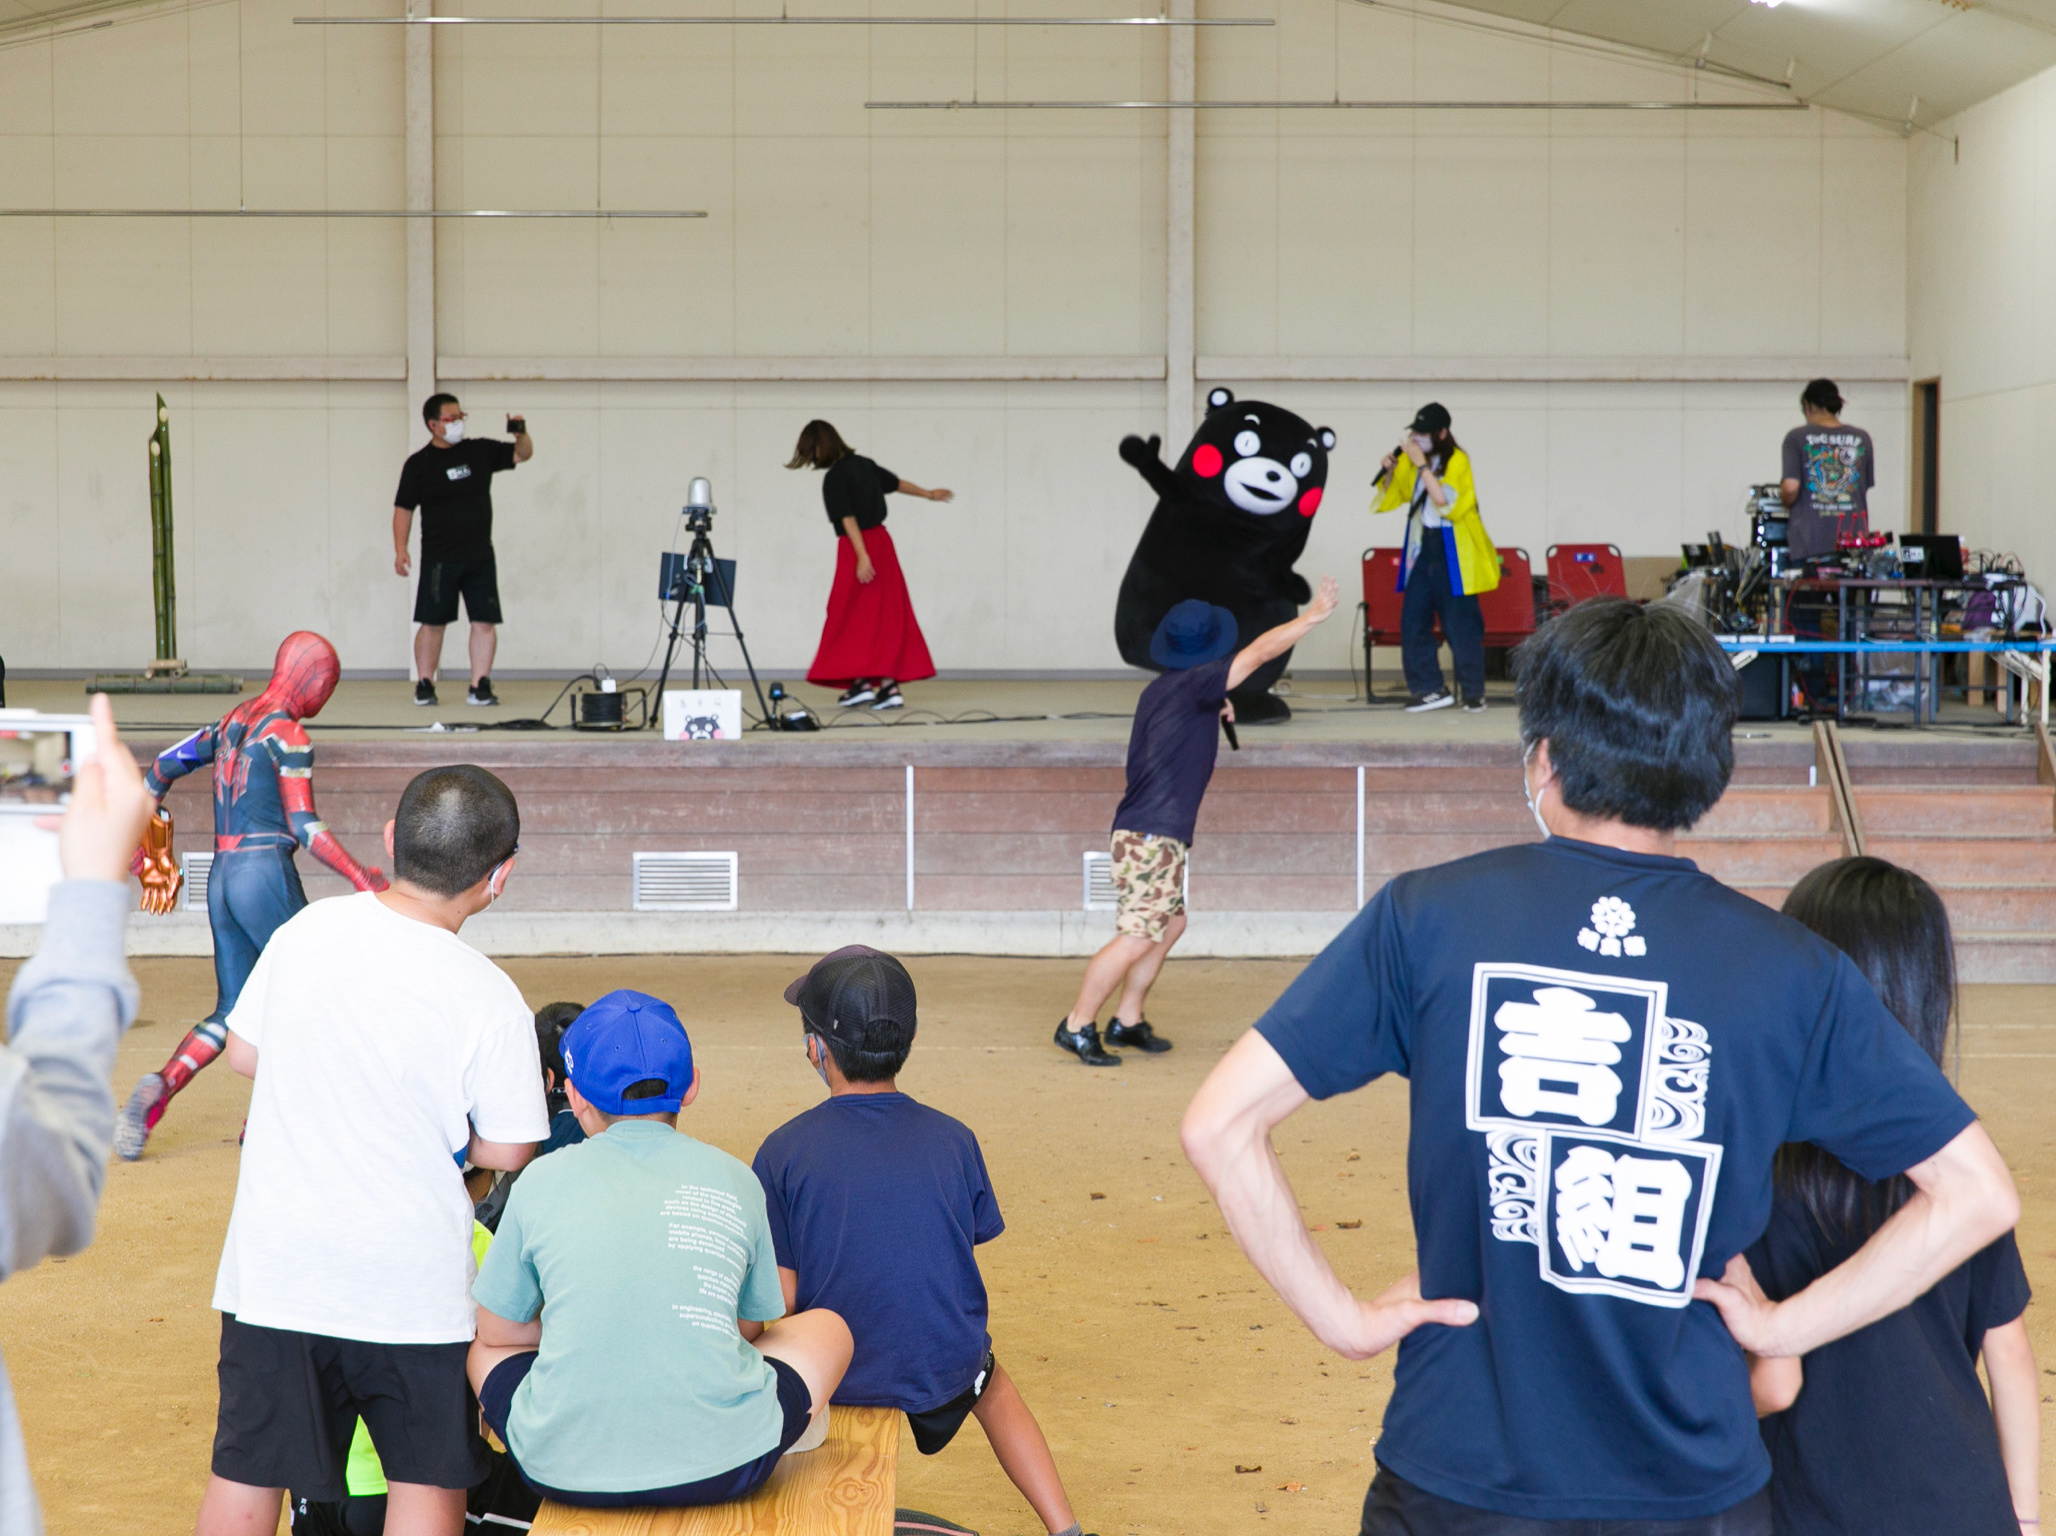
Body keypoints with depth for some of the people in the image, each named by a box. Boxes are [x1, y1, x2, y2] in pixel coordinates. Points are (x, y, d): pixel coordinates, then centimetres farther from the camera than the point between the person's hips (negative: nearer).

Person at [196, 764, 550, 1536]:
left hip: (274, 1265, 4)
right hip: (411, 1284, -3)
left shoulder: (306, 930, -5)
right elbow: (505, 1152, -9)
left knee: (245, 1470, 14)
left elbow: (243, 1053, 7)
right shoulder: (490, 999, -16)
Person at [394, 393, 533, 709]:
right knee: (432, 622, 0)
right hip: (438, 558, -3)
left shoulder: (480, 451, 8)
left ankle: (479, 687, 0)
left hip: (480, 556, 3)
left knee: (485, 621, -4)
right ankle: (424, 686, 11)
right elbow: (403, 508, -1)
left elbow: (522, 455, 15)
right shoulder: (419, 463, 0)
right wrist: (400, 549, -11)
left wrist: (522, 435, -7)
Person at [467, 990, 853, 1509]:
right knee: (827, 1329, 27)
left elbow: (497, 1333, 13)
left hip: (563, 1468, 1)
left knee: (481, 1345, 32)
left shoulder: (543, 1180, 3)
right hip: (720, 1466, 0)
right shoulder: (733, 1180, 6)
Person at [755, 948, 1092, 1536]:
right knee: (993, 1384, 37)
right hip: (945, 1374, 2)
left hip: (831, 1375, -2)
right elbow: (966, 1251, 3)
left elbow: (781, 1296, -14)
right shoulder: (954, 1140, -7)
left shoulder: (783, 1151, -13)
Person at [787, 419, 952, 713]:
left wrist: (862, 557, -25)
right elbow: (896, 483, 20)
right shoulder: (863, 464, 7)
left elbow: (849, 519, -21)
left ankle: (860, 681, 0)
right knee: (888, 615, 5)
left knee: (853, 615, 3)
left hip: (856, 546, -7)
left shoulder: (834, 478, -15)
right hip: (881, 541, 7)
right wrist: (929, 494, 34)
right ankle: (889, 684, 5)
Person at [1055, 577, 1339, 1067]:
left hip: (1156, 835, 10)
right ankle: (1077, 1026, -4)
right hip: (1151, 836, -10)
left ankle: (1127, 1021, 21)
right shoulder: (1193, 685, -12)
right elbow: (1259, 652, -9)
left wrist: (1213, 712, 23)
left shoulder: (1161, 690, 14)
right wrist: (1313, 616, -1)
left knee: (1170, 923, 17)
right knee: (1137, 938, -9)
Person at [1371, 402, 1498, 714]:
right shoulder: (1411, 460, 8)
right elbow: (1391, 496, 20)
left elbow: (1445, 502, -23)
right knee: (1412, 621, -1)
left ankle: (1474, 693, 8)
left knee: (1460, 624, -3)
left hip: (1453, 554, -6)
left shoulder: (1457, 461, -10)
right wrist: (1389, 471, 0)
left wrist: (1422, 465, -24)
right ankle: (1430, 689, 6)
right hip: (1422, 548, 6)